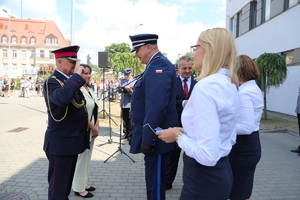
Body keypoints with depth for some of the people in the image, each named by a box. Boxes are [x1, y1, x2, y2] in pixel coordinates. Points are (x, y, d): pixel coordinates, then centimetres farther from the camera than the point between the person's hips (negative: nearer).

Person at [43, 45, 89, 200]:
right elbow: (63, 98, -40)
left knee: (67, 180, 23)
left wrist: (90, 125, 15)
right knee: (58, 185, 5)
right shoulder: (52, 81, -16)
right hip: (61, 142, -9)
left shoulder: (70, 80, 12)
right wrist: (77, 75, -29)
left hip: (72, 140, 9)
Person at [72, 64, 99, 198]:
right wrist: (93, 127, -12)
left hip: (91, 130, 9)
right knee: (81, 158, 3)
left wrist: (96, 126, 4)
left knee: (87, 158, 17)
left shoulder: (90, 89, 11)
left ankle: (83, 183, 33)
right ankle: (78, 188, 20)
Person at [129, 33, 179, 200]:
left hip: (156, 136, -10)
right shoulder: (155, 64, 16)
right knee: (154, 179, 22)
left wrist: (148, 138, -25)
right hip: (154, 133, 10)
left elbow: (156, 106, -27)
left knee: (155, 182, 4)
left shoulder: (159, 64, -17)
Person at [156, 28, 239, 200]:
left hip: (204, 178, -9)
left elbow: (207, 155, -29)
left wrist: (178, 136, -13)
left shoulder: (206, 85, -24)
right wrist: (186, 132, 9)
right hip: (222, 171, 9)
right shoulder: (230, 84, 4)